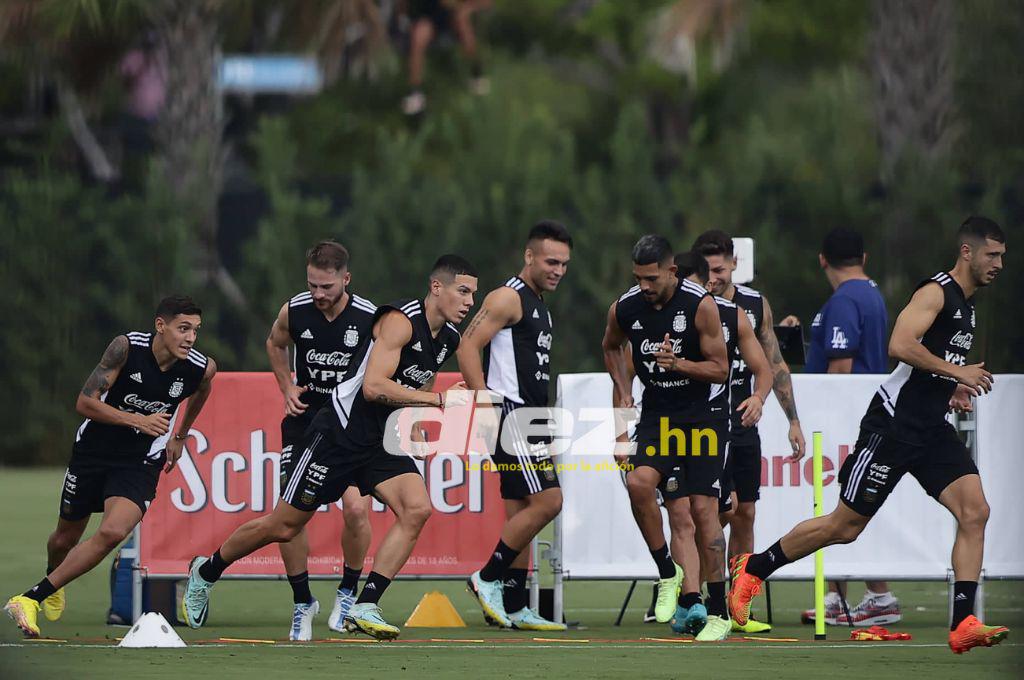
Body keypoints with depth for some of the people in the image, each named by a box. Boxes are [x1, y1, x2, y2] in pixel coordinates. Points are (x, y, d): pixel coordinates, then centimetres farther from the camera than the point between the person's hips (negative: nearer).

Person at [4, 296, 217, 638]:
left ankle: (31, 598, -19)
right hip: (93, 452, 0)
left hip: (141, 464, 0)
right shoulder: (127, 347, -19)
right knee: (66, 538, 14)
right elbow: (85, 402, -17)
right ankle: (53, 579, 52)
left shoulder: (202, 367, -10)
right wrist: (138, 420, -27)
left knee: (113, 532, -25)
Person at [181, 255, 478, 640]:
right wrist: (439, 400, -29)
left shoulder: (449, 340, 6)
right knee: (283, 526, 3)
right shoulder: (401, 320, -20)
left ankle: (364, 607, -18)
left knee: (417, 509, -19)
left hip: (381, 442, 7)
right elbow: (373, 387, -30)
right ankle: (205, 572, 28)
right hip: (340, 433, -7)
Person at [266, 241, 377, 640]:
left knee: (356, 508, -19)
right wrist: (287, 387, 3)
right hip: (305, 417, 2)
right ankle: (302, 601, 9)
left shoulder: (370, 318, -15)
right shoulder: (294, 311, -9)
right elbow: (275, 344, 15)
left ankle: (349, 591, 8)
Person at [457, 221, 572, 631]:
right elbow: (467, 347, -17)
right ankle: (488, 578, -7)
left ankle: (515, 608, 10)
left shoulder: (538, 305, 20)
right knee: (547, 502, -15)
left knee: (521, 515, 9)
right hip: (509, 415, -10)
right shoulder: (508, 298, -9)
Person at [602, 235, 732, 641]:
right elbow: (611, 346, 21)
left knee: (703, 508, -9)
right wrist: (623, 392, 10)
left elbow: (720, 368, -10)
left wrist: (677, 363, -26)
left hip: (704, 413, -4)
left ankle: (718, 613, -2)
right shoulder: (624, 309, -3)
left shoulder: (700, 305, -16)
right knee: (639, 481, -23)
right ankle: (668, 572, -7)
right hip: (659, 413, 4)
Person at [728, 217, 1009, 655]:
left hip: (931, 430, 8)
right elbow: (900, 345, -25)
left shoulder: (966, 304, 18)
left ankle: (962, 624, -15)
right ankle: (752, 569, 19)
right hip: (893, 425, -8)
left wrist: (951, 391, 14)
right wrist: (957, 372, -20)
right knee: (844, 526, -1)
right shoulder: (936, 291, -12)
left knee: (975, 512, -12)